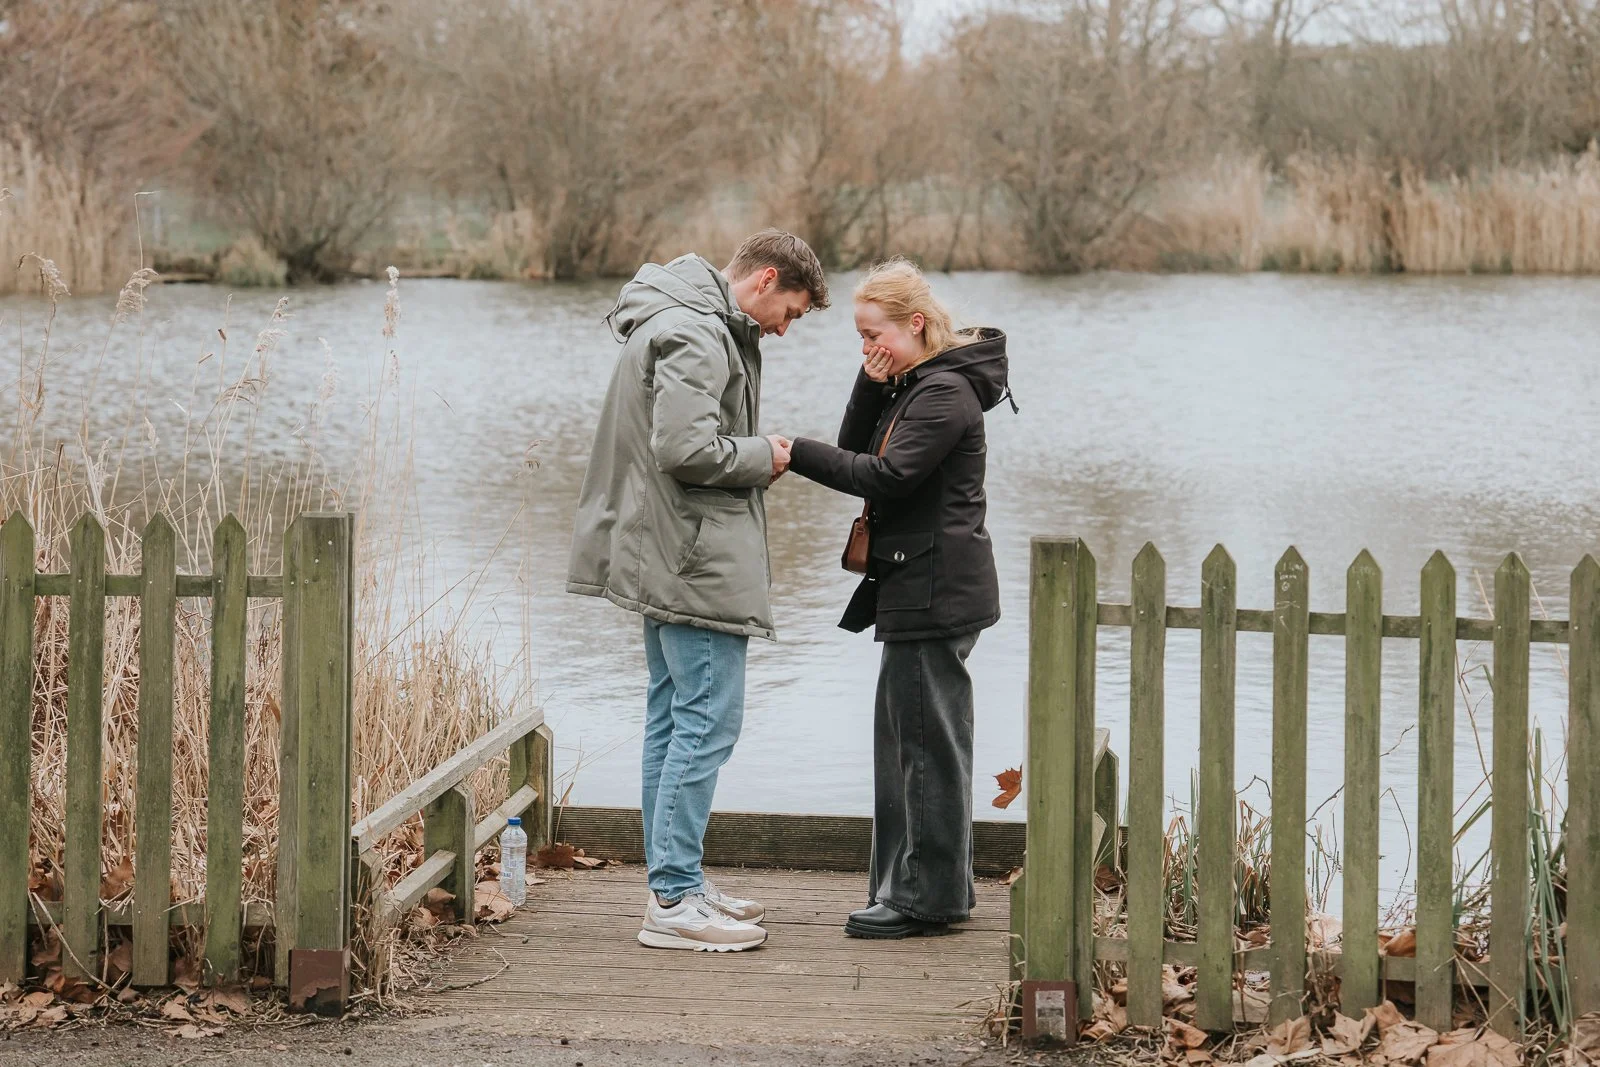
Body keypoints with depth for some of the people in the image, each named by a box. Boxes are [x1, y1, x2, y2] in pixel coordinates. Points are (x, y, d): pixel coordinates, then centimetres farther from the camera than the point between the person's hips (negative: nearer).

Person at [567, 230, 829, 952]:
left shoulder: (700, 325, 18)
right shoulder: (694, 335, -16)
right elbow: (685, 450, -25)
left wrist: (757, 454, 10)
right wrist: (763, 457, -10)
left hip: (667, 561, 11)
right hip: (697, 565, -11)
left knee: (673, 718, 14)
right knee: (707, 722, -9)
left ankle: (674, 883, 21)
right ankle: (675, 902, -8)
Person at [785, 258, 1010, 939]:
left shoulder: (945, 392, -15)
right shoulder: (914, 387, 17)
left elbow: (883, 475, -22)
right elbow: (857, 450, 13)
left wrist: (796, 454, -20)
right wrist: (873, 385, 1)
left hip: (934, 592, -11)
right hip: (914, 586, 11)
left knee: (928, 740, -5)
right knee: (904, 737, 14)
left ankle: (928, 897, 0)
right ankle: (924, 887, 21)